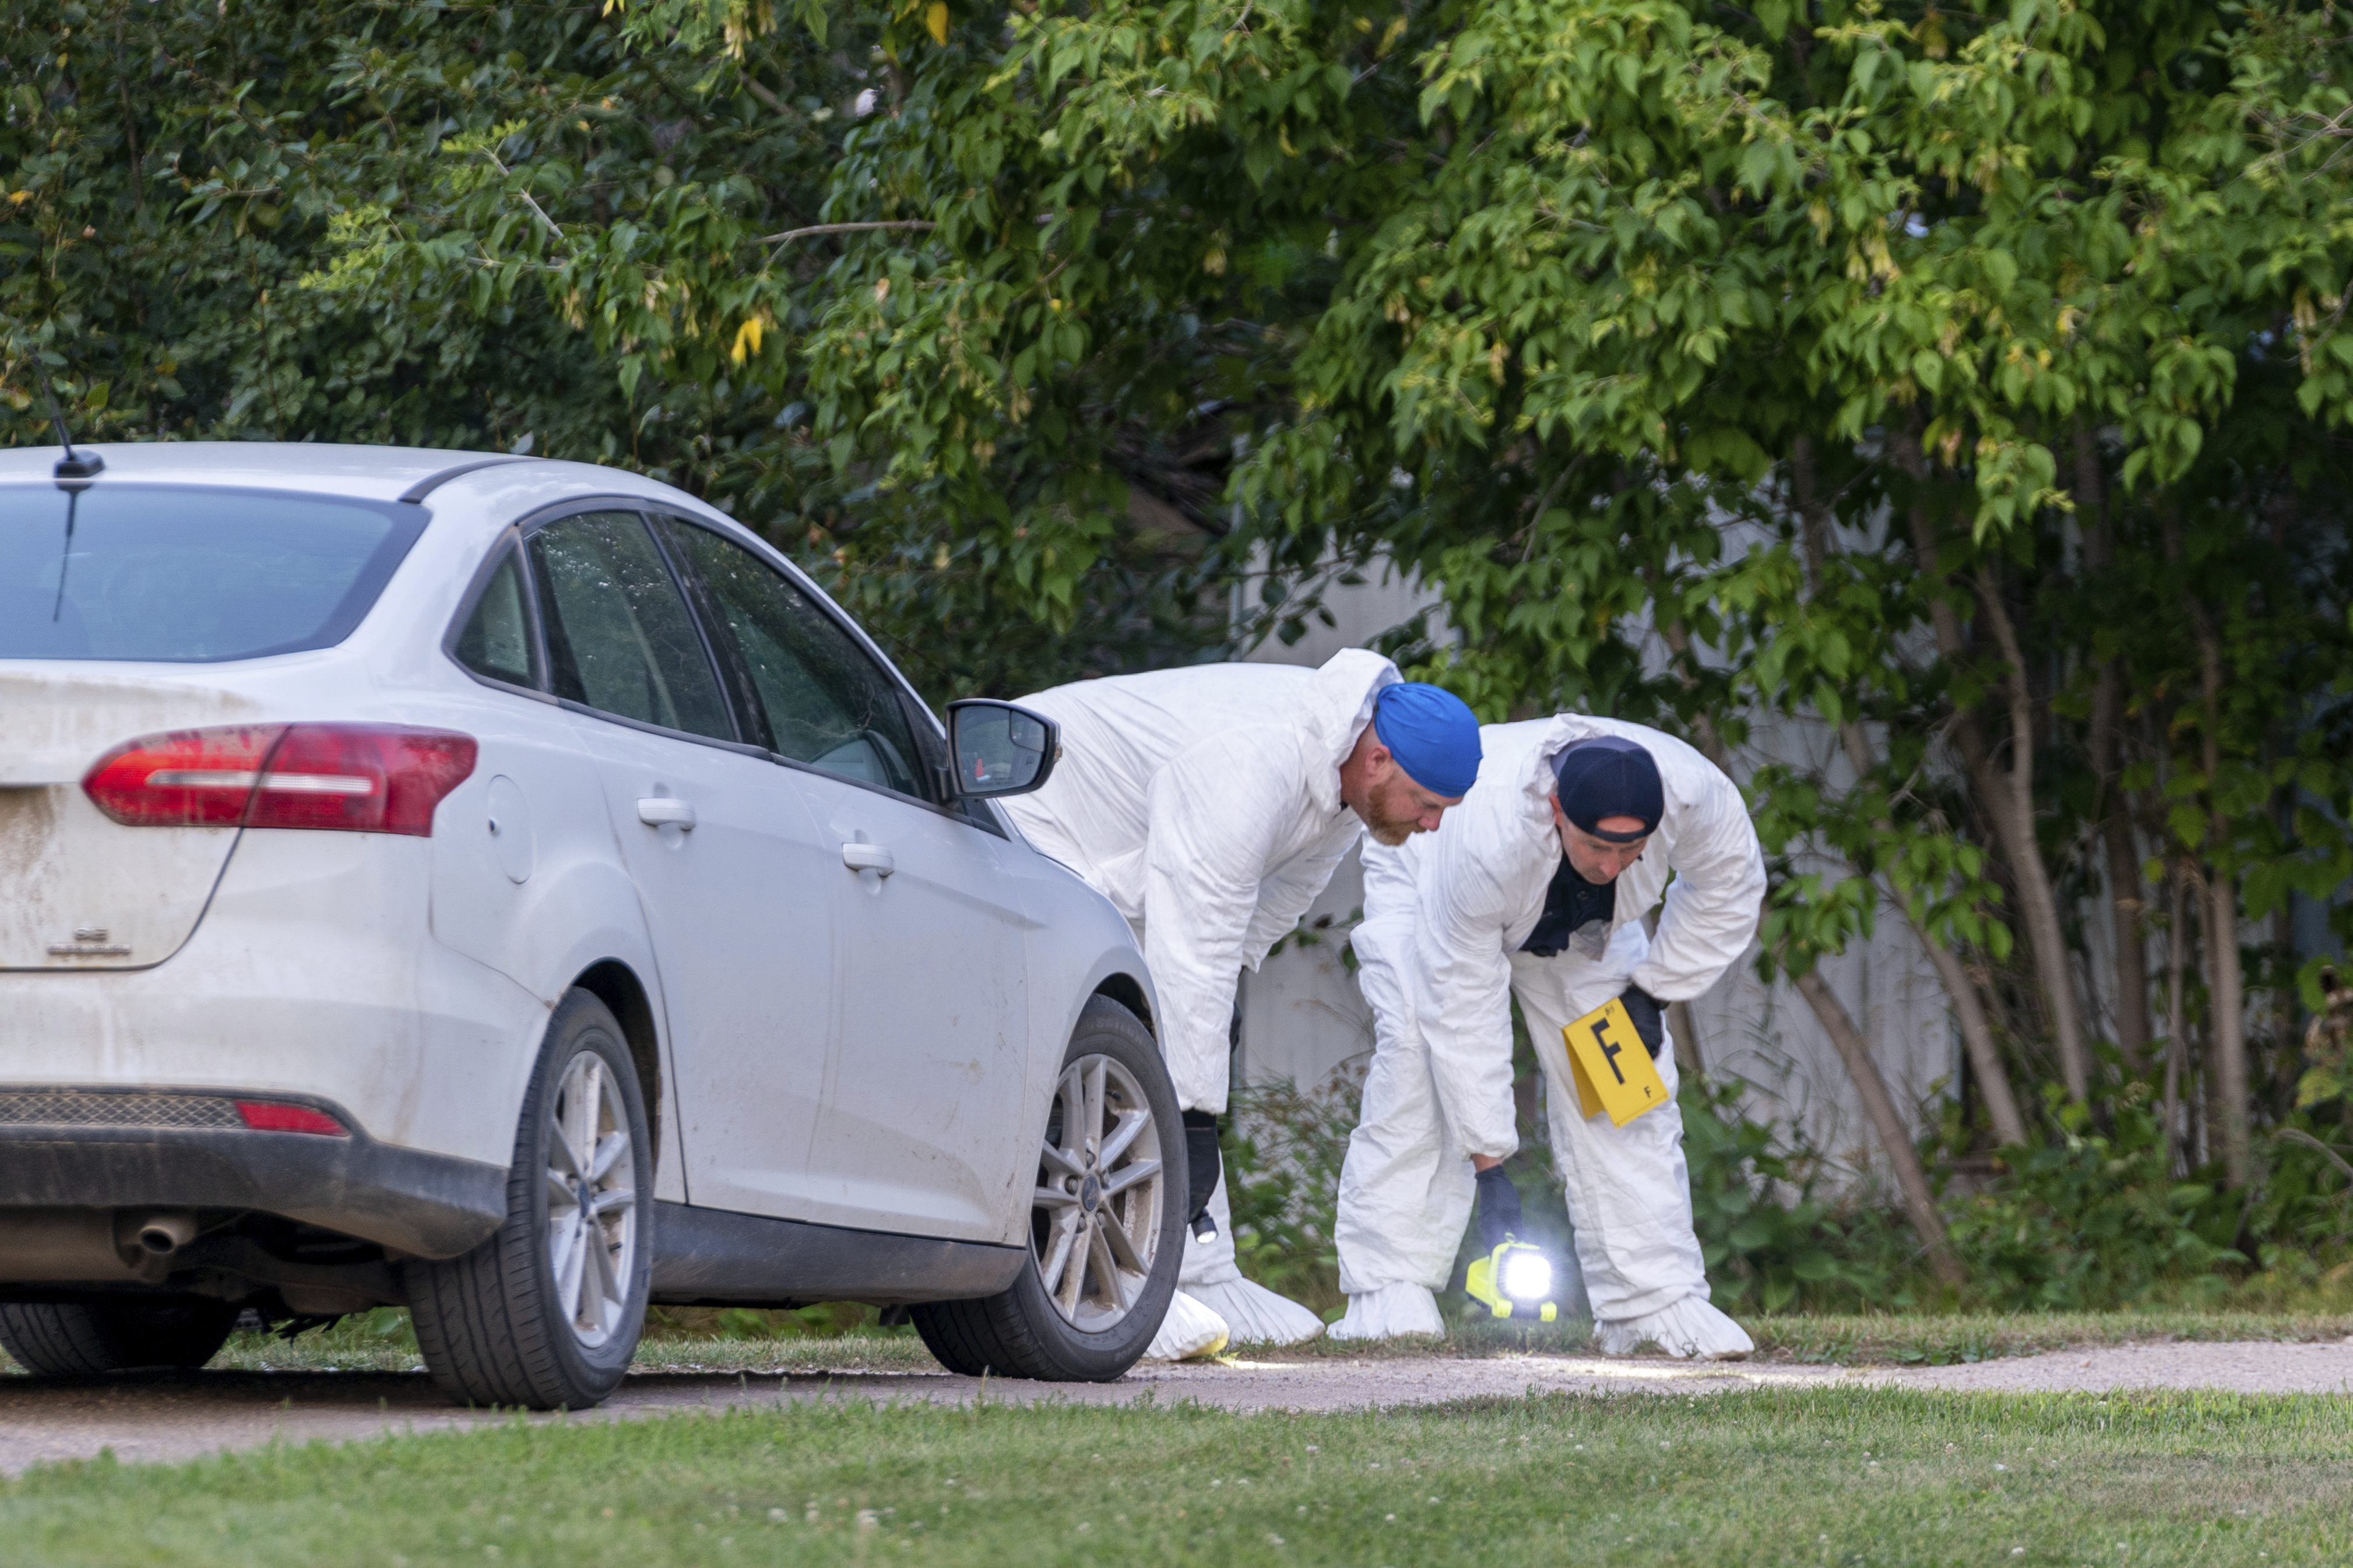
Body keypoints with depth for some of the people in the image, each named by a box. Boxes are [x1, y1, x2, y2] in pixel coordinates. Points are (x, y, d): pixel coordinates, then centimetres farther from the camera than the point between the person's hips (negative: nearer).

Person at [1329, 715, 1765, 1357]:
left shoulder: (1692, 791, -38)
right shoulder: (1484, 837, -47)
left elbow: (1728, 886, -12)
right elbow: (1464, 1007, -40)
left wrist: (1652, 992, -14)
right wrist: (1488, 1168, -38)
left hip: (1578, 921, 4)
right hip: (1427, 889, -4)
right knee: (1419, 1061, -26)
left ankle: (1657, 1302, -7)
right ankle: (1390, 1295, -23)